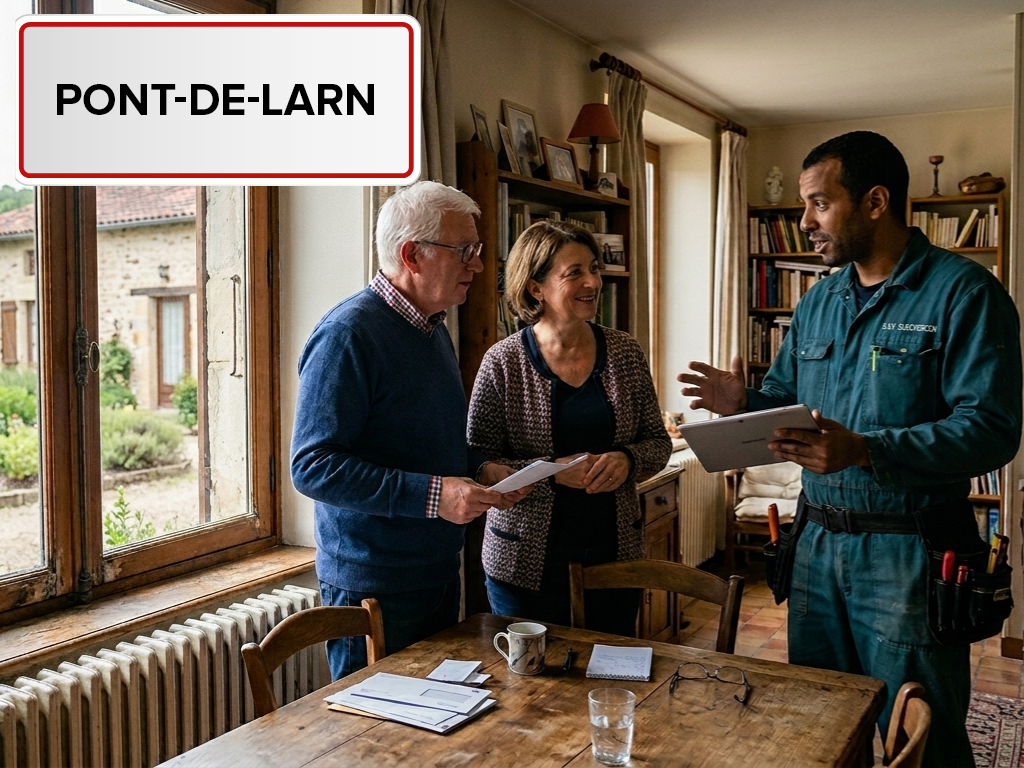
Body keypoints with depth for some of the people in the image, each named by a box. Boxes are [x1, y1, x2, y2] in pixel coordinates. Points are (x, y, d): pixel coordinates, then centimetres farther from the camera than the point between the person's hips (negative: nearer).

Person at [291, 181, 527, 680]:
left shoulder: (434, 330, 12)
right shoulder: (349, 334, -18)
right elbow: (313, 466, -23)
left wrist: (481, 470, 3)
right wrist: (431, 495, -28)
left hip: (439, 574, 9)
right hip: (372, 585, -8)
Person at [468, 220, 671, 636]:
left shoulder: (625, 352, 1)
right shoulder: (504, 362, -9)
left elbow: (658, 441, 7)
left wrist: (627, 460, -14)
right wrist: (552, 472, -22)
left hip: (614, 552, 3)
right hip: (528, 562, -3)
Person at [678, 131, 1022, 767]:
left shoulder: (963, 291, -12)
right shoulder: (818, 303, 10)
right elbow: (785, 399, 17)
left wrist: (865, 450, -31)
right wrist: (745, 404, -6)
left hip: (909, 551, -6)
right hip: (820, 543, 7)